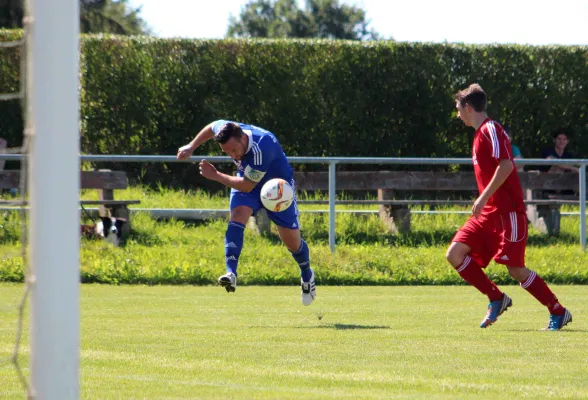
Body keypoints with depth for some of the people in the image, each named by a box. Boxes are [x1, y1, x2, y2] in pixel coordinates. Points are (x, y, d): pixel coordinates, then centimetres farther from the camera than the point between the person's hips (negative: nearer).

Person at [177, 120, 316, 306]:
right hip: (247, 180, 4)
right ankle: (231, 274, -32)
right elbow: (211, 128, 3)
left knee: (292, 240, 2)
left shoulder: (261, 148, -43)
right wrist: (191, 147, -2)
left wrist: (215, 176, -27)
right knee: (237, 216, -25)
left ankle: (307, 276, 32)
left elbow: (247, 186, -34)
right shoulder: (225, 130, -25)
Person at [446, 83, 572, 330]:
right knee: (455, 254, -3)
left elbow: (506, 165, -22)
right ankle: (496, 298, 4)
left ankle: (559, 312, 2)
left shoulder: (491, 129, -11)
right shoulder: (481, 133, 18)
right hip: (489, 212, 9)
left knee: (515, 269, -9)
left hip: (507, 212, -9)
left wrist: (484, 198, -22)